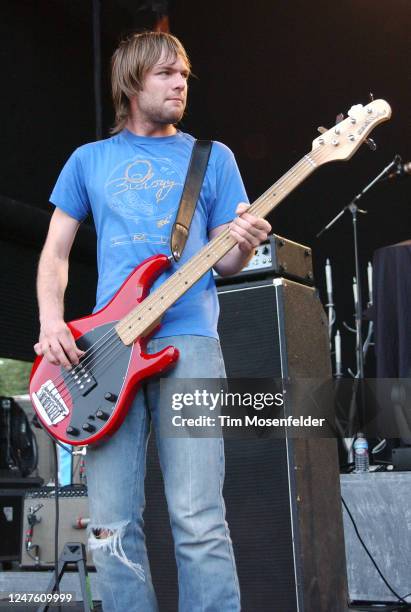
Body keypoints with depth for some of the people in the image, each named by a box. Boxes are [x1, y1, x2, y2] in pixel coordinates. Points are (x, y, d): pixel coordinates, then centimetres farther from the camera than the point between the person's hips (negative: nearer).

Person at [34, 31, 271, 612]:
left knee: (198, 519, -9)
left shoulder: (213, 157, 15)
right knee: (112, 526, 0)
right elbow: (56, 251, 16)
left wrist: (242, 246, -12)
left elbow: (224, 261, 12)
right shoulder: (89, 159, 17)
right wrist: (51, 323, -1)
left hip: (189, 340, -1)